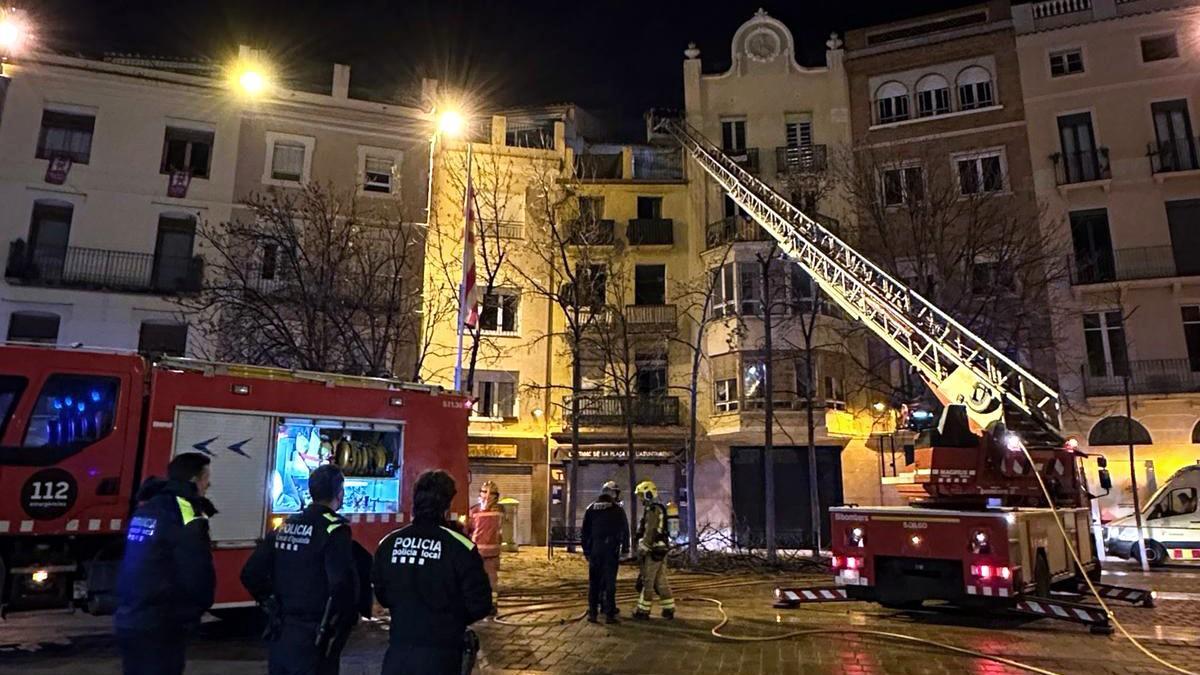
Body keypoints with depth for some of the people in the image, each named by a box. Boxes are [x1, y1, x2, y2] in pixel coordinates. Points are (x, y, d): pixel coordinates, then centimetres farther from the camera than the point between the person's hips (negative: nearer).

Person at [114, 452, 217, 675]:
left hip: (127, 621, 9)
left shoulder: (145, 509, 11)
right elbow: (198, 576, -17)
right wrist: (193, 614, -1)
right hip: (158, 629, -9)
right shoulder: (187, 515, -17)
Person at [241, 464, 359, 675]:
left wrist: (276, 606, 13)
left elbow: (250, 574, 7)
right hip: (312, 640, -7)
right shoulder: (334, 530, -15)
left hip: (279, 635, 7)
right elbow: (342, 586, -25)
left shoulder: (284, 527, 8)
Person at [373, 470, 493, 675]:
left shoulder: (388, 543, 0)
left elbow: (381, 594, 12)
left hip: (398, 649, 4)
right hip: (440, 653, -3)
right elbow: (480, 604, -12)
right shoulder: (460, 547, -15)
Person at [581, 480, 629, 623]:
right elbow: (624, 531, -3)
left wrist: (586, 550, 15)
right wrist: (625, 550, 2)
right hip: (611, 551, -3)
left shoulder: (591, 508, 7)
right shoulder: (617, 509, -3)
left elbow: (584, 532, 10)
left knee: (594, 582, 9)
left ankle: (592, 613, 9)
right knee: (610, 582, 1)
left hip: (594, 550, 3)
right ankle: (609, 614, 0)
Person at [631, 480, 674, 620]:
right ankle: (669, 609, 13)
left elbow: (649, 533, -20)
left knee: (646, 581, -2)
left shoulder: (652, 510, -15)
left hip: (653, 551, -9)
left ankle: (643, 610, 4)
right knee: (661, 581, 11)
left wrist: (642, 551, -16)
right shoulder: (659, 509, 16)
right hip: (661, 550, 9)